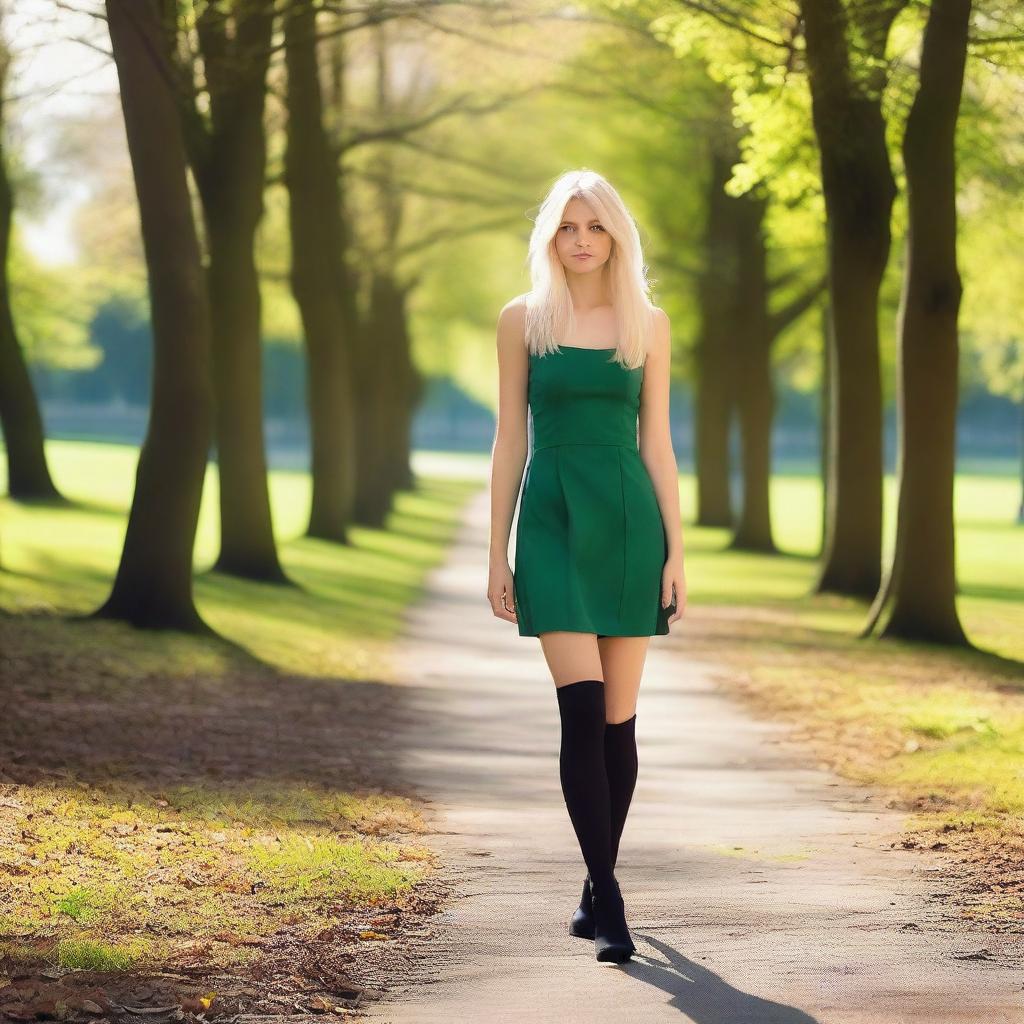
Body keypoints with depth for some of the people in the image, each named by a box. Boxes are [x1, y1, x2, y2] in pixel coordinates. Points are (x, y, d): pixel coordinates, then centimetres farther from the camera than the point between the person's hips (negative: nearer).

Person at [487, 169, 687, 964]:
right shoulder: (522, 320, 5)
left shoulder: (649, 325, 7)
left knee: (618, 718, 5)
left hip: (629, 520, 1)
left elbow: (657, 442, 7)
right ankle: (607, 899, -12)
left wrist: (676, 552, 1)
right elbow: (510, 440, 6)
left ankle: (598, 885, 19)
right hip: (554, 520, -1)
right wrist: (498, 554, 3)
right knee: (583, 710, -13)